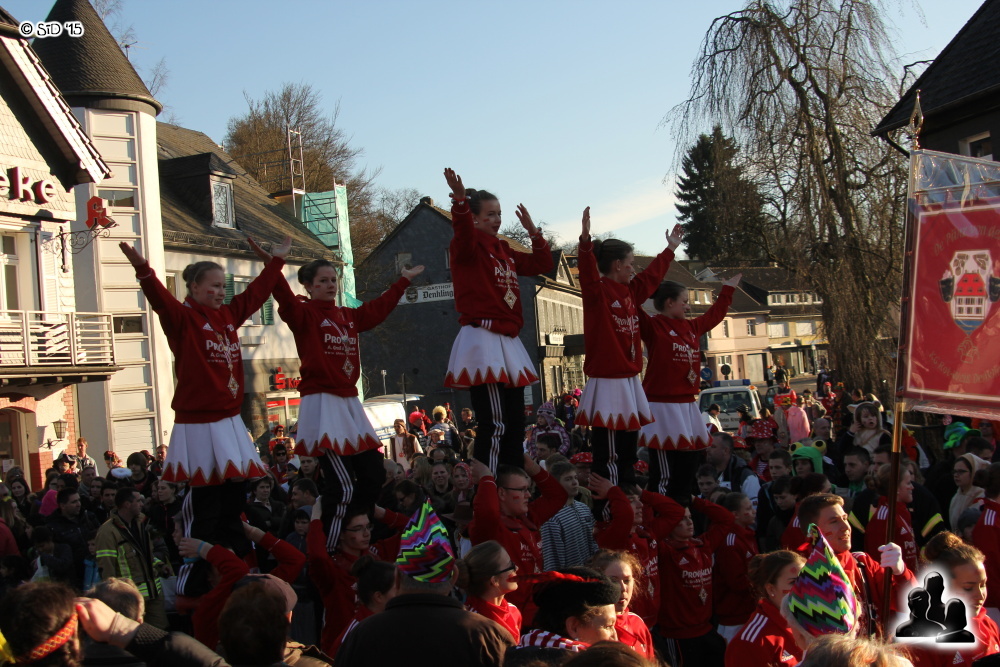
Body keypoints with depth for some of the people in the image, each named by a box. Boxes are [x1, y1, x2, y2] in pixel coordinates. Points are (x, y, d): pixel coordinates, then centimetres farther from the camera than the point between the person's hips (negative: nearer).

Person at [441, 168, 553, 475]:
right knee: (495, 424, -16)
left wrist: (532, 230, 16)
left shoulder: (505, 251, 19)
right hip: (482, 338, -8)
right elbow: (462, 232, -27)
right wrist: (460, 199, -44)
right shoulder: (467, 246, -3)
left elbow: (541, 265, 26)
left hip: (508, 342, 8)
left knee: (515, 422, 8)